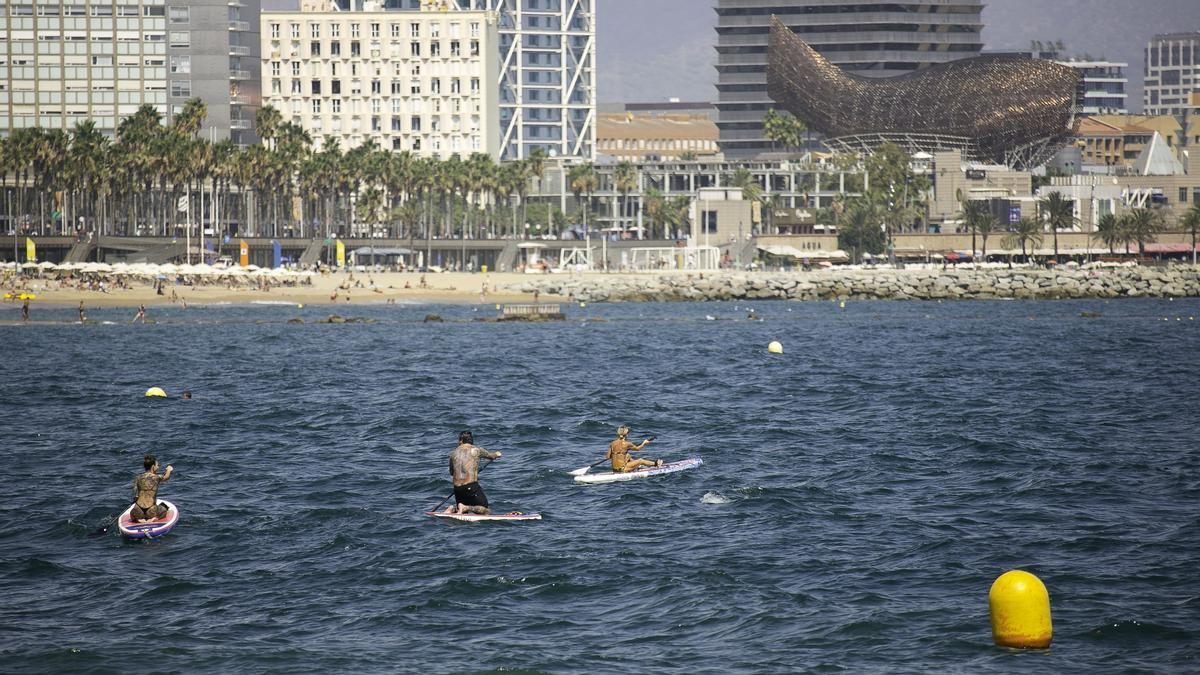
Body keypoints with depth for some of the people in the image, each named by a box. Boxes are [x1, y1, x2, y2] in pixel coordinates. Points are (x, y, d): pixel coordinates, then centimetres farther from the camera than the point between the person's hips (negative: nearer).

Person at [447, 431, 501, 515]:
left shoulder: (453, 453, 11)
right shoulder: (476, 450, 2)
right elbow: (491, 456, 22)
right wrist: (496, 454, 46)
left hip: (457, 488, 5)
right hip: (471, 487, -5)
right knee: (487, 512, 3)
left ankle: (452, 509, -8)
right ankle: (465, 508, -18)